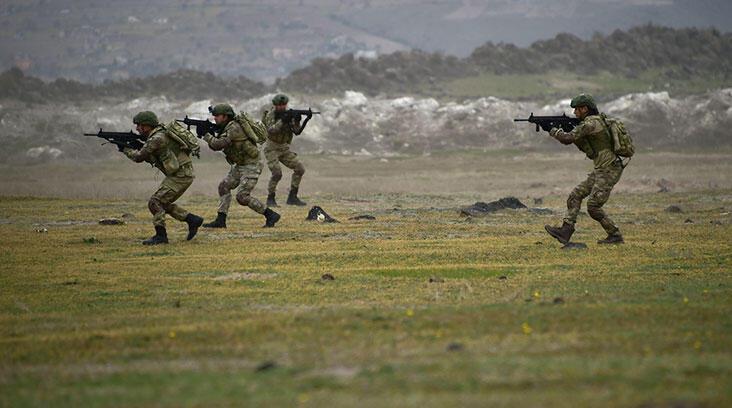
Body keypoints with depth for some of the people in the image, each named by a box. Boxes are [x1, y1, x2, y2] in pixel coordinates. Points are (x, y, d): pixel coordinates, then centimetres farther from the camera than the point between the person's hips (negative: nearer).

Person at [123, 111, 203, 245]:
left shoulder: (157, 138, -18)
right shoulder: (156, 136, 14)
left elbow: (139, 157, -14)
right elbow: (150, 158, 22)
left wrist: (126, 149, 4)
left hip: (181, 176, -10)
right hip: (180, 174, 10)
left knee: (155, 202, -10)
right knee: (163, 203, 18)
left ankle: (161, 235, -7)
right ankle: (193, 220, 20)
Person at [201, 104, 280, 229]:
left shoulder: (234, 128, -21)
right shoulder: (226, 128, 10)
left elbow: (219, 144, -29)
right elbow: (215, 146, 11)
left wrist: (206, 135, -15)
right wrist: (210, 135, -6)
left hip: (251, 165, -10)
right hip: (241, 165, 10)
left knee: (242, 197, -13)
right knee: (224, 186, 7)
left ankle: (271, 215, -6)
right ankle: (220, 220, 8)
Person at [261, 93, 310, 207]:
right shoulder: (271, 115, -13)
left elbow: (297, 131, -5)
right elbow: (271, 130, -29)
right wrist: (282, 121, -37)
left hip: (284, 148, 6)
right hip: (271, 148, -6)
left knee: (300, 169, -4)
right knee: (277, 173, -22)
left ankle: (292, 197, 3)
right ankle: (270, 199, -5)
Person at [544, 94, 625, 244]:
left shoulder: (591, 123, -17)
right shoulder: (593, 122, 15)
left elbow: (568, 138, -21)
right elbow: (585, 147, 20)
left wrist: (553, 131, -1)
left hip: (609, 171, -10)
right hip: (600, 171, 10)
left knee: (593, 206, -10)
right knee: (575, 195, 6)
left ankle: (615, 235, 0)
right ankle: (565, 231, 1)